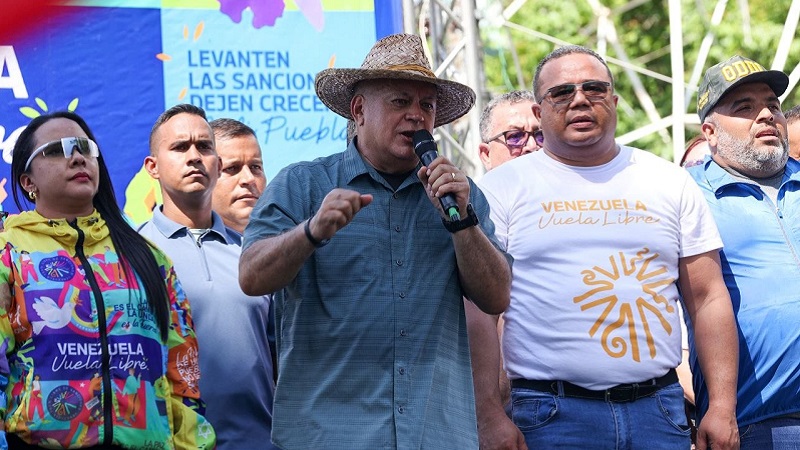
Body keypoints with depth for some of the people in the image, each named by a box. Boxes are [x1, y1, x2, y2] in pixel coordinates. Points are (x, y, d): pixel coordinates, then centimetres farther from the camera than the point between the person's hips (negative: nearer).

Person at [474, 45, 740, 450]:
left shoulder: (670, 182, 12)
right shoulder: (503, 188, 4)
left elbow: (708, 299, 11)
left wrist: (722, 408, 3)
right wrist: (490, 417, -11)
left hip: (658, 411, 3)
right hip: (549, 414, -2)